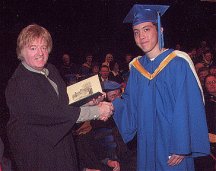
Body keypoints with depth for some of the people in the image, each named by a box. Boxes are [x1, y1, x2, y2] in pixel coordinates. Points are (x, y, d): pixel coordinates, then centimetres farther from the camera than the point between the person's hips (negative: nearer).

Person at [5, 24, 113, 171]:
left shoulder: (50, 69, 2)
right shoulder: (20, 83, -23)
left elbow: (65, 100, 11)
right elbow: (53, 112, -27)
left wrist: (91, 103, -9)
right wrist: (97, 111, -22)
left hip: (60, 143, 7)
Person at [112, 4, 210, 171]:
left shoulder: (178, 63, -12)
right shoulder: (136, 67, 5)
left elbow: (188, 109, -14)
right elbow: (130, 104, 7)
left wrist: (181, 149, -16)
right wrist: (112, 103, -12)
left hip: (173, 145, -5)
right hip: (146, 145, 5)